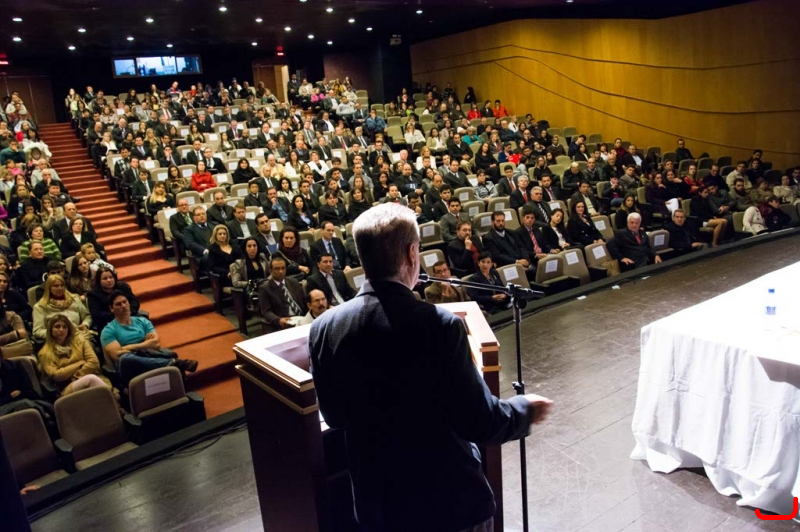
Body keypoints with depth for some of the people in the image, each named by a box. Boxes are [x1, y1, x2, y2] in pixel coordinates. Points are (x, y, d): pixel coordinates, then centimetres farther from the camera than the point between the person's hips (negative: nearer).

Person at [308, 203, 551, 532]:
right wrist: (526, 410, 1)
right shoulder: (440, 325, -25)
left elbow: (334, 416, 0)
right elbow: (479, 423, -19)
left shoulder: (324, 328, -13)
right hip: (450, 496, -3)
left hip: (376, 500, 4)